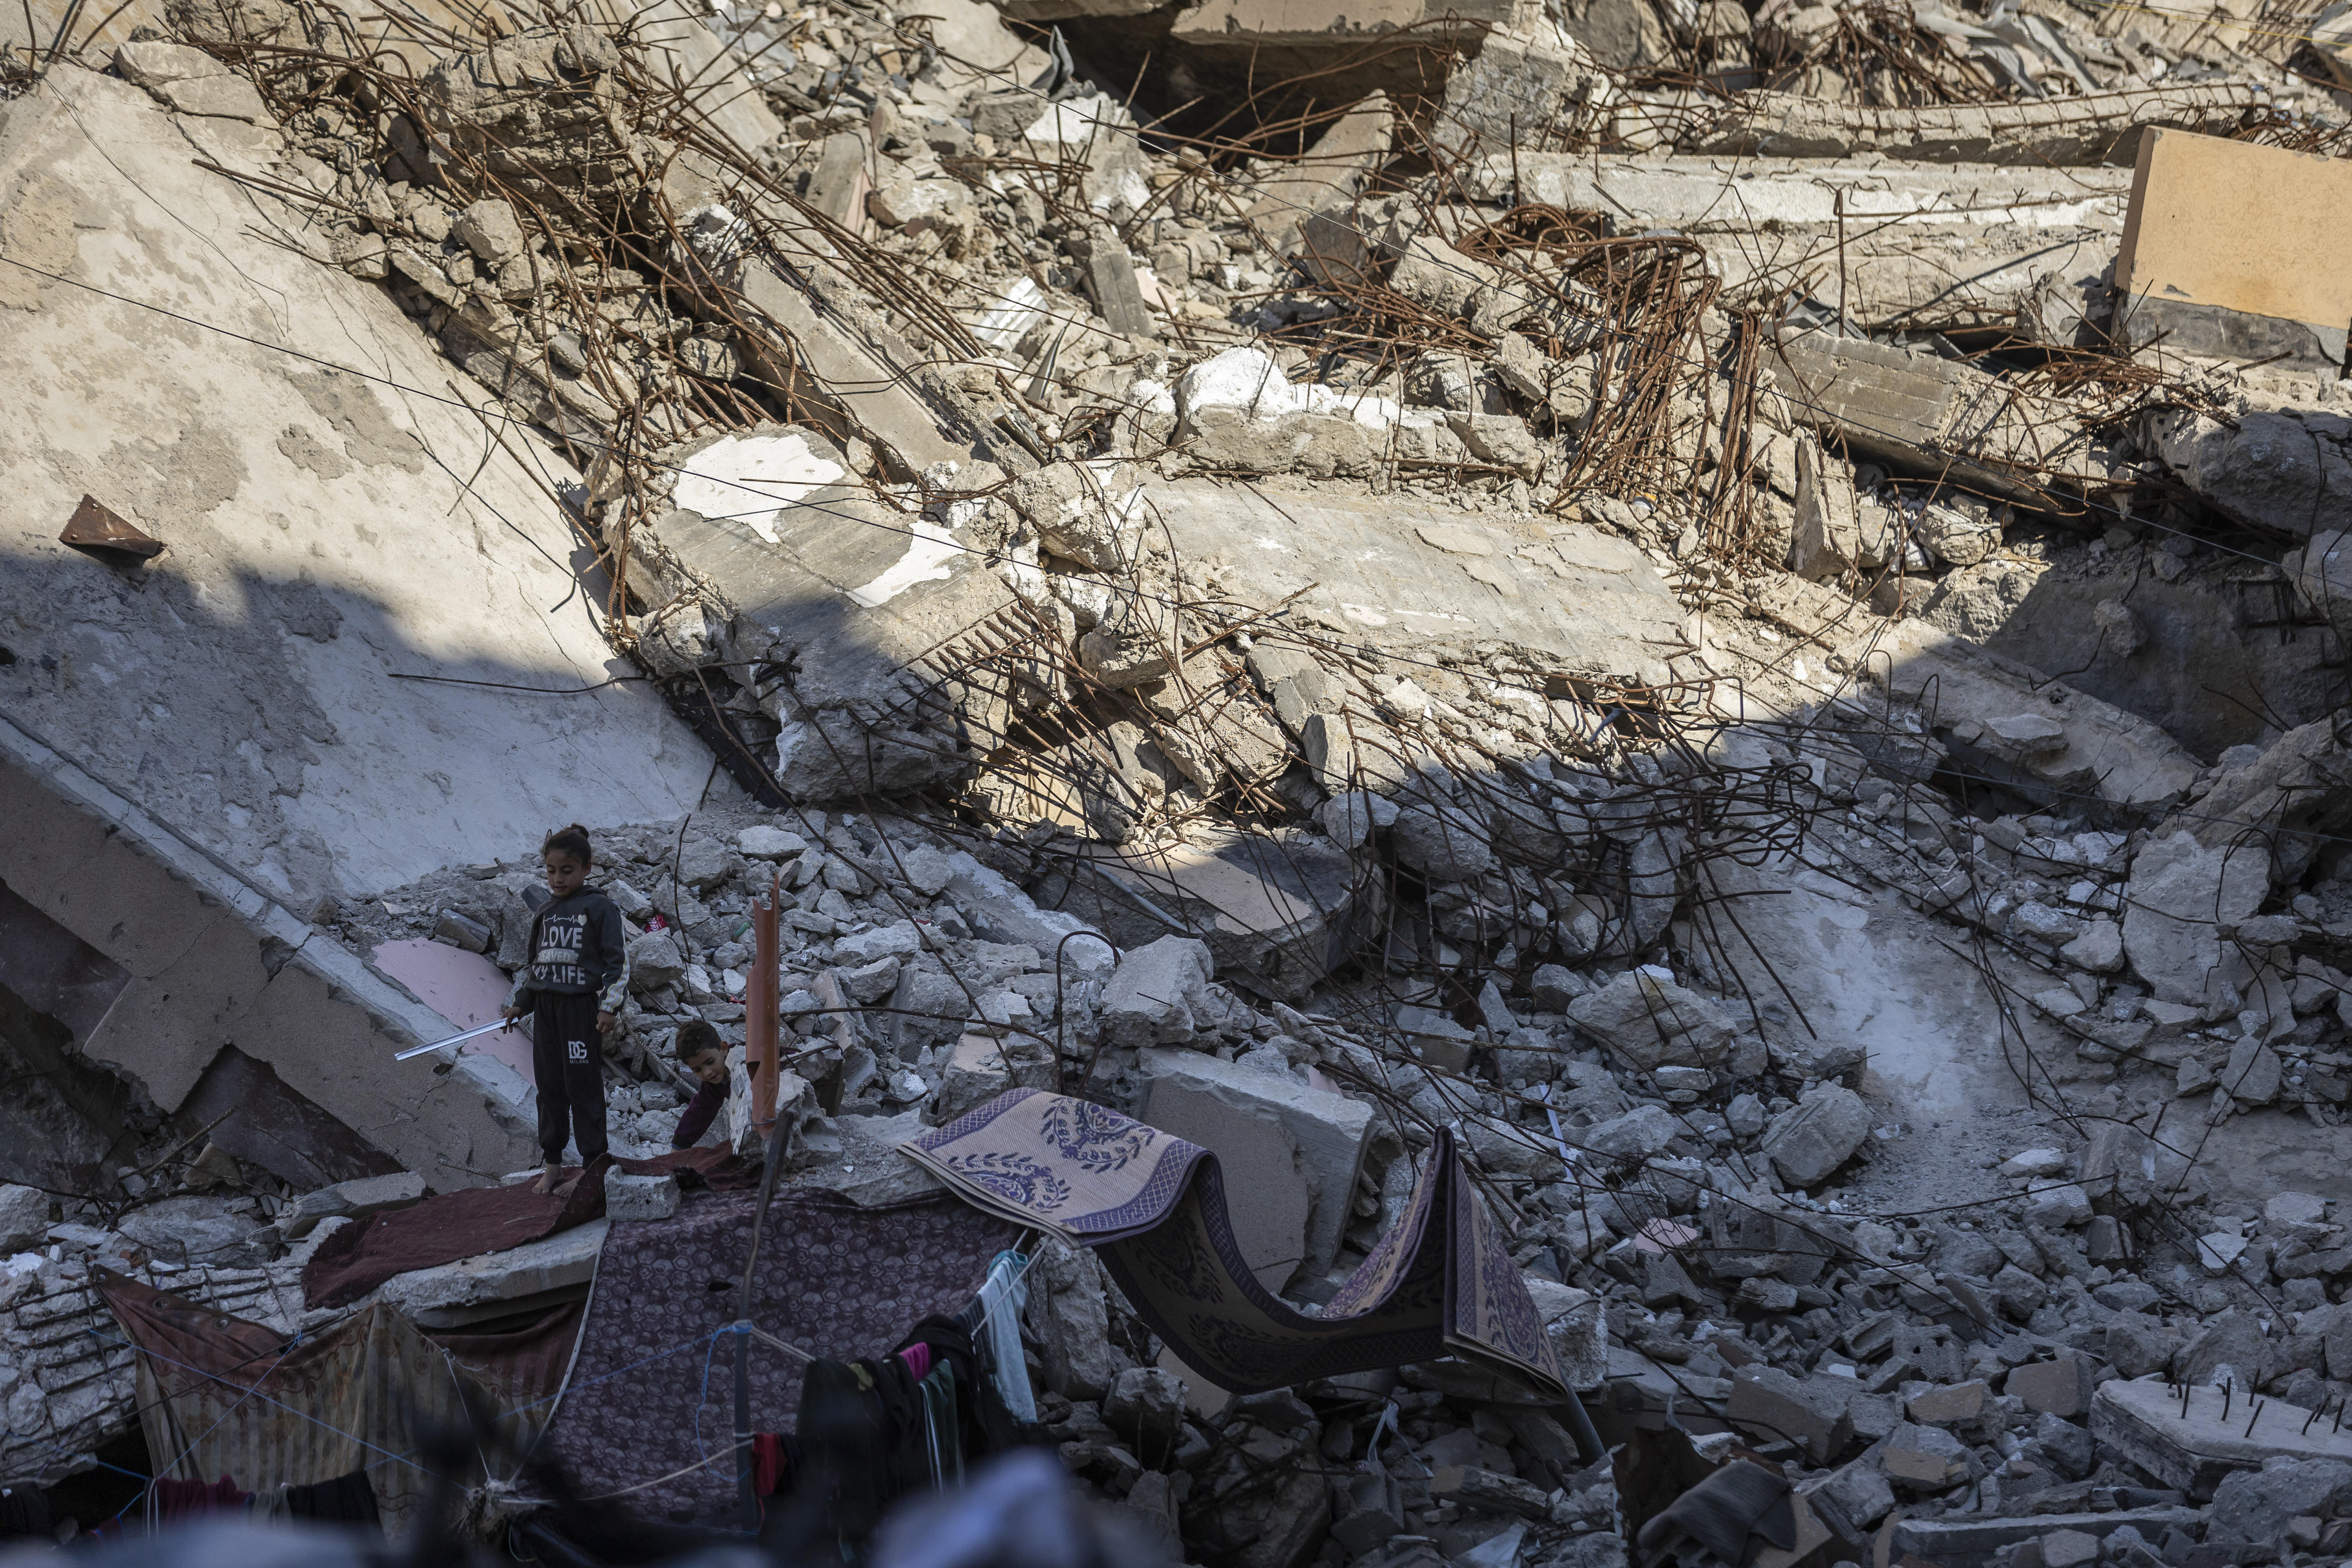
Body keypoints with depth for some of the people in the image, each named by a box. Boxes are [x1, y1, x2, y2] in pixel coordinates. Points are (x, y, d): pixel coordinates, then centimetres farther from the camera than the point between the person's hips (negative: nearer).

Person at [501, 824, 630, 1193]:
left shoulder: (599, 908, -5)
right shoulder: (544, 913, 14)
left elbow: (619, 959, -7)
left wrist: (609, 1006, -12)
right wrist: (520, 1003, 19)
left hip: (582, 1006, -6)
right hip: (546, 1006, 6)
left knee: (584, 1086, -4)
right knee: (550, 1086, 9)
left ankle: (592, 1162, 4)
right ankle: (552, 1163, 16)